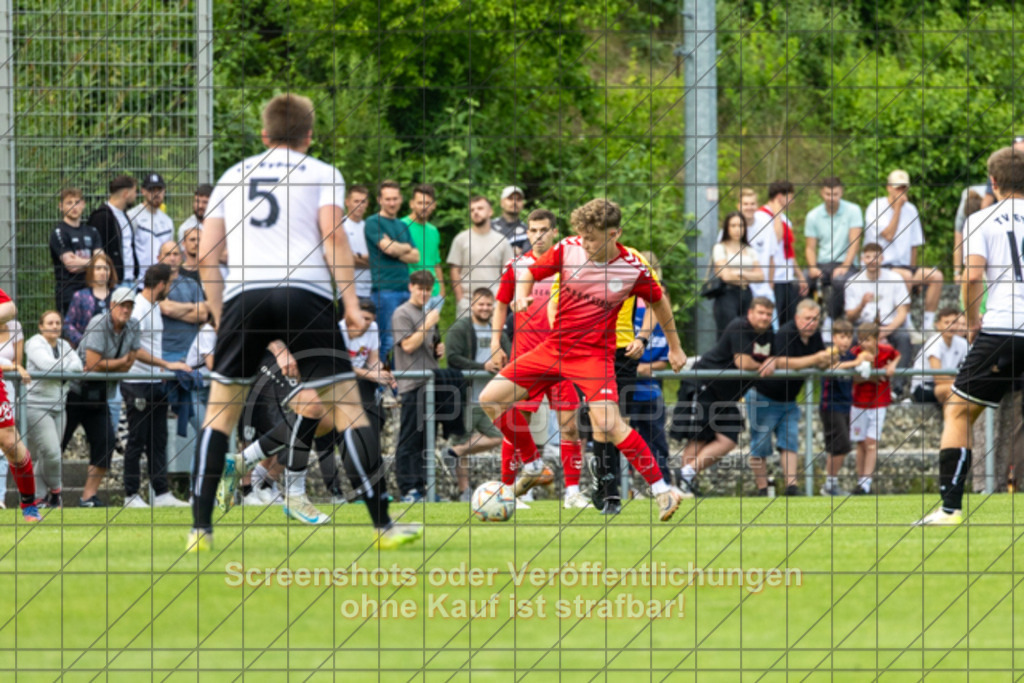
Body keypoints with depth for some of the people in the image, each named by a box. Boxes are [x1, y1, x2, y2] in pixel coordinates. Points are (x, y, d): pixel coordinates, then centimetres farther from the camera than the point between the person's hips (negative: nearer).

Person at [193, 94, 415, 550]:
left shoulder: (233, 177, 22)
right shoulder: (321, 174, 14)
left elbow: (206, 256, 15)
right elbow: (332, 236, -3)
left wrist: (220, 318, 21)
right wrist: (351, 302, -5)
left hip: (243, 293, 2)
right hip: (306, 294, -2)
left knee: (222, 406, 14)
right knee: (347, 406, 0)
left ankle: (200, 529, 7)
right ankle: (383, 526, -3)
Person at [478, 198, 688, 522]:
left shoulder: (633, 270, -13)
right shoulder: (568, 249, -8)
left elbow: (659, 302, 6)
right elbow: (530, 272, 7)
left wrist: (675, 348, 16)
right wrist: (520, 297, -15)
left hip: (594, 353, -5)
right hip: (554, 347, 5)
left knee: (608, 422, -27)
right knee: (491, 399, -1)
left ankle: (663, 491, -18)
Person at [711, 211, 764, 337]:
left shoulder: (749, 251, 17)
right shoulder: (720, 248, 3)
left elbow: (761, 276, 7)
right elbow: (726, 275, -7)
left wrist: (742, 274, -9)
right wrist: (749, 276, 5)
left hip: (746, 295, 5)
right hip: (727, 294, -5)